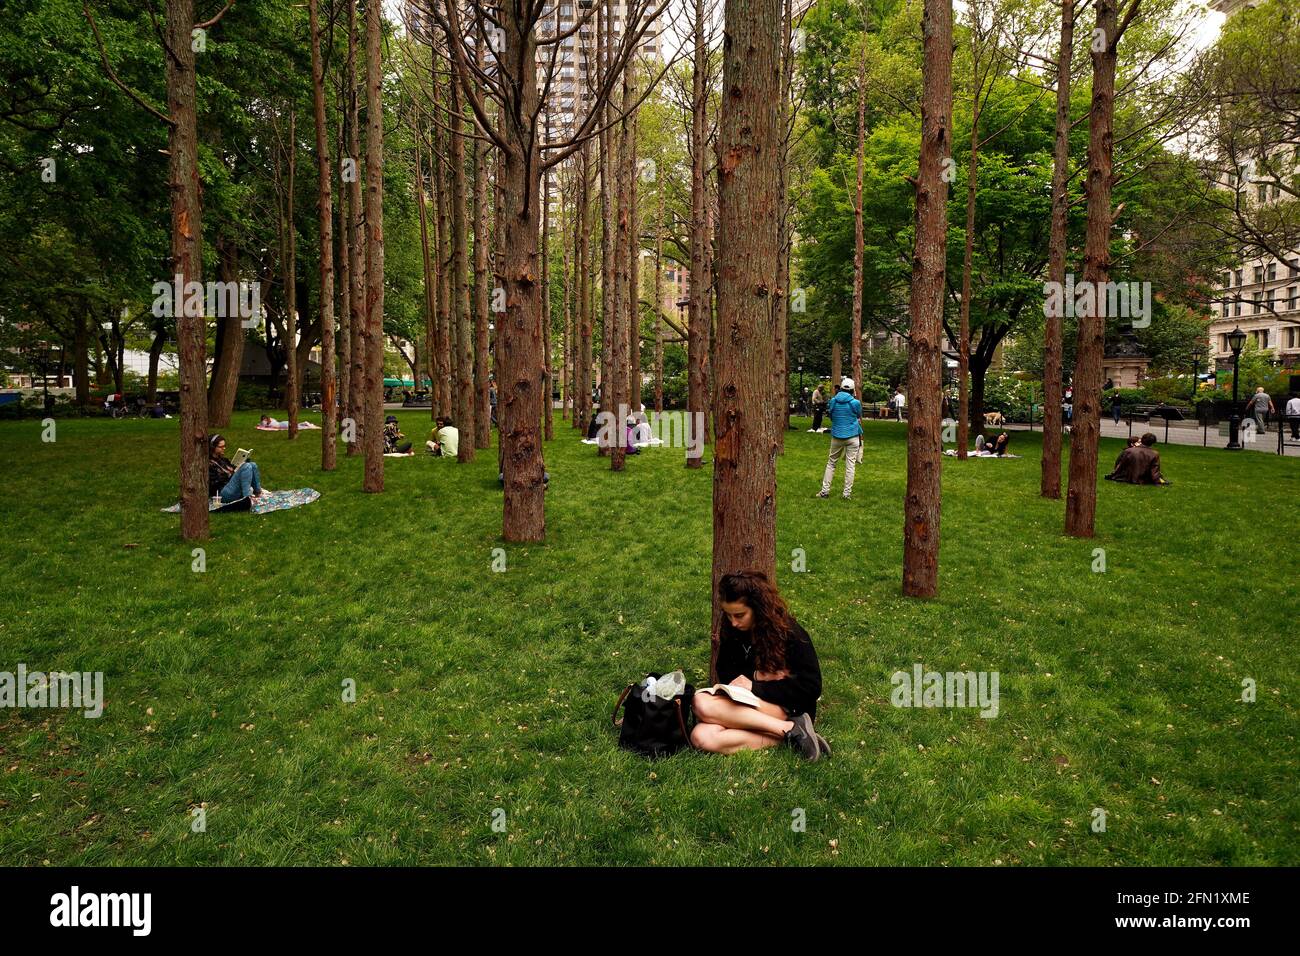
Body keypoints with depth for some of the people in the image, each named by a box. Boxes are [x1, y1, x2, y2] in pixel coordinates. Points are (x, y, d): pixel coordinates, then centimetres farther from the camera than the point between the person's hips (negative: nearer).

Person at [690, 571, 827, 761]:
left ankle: (790, 729, -24)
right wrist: (756, 674, -11)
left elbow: (811, 687, -13)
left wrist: (756, 687, -17)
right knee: (701, 737, -28)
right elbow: (725, 673, 10)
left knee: (703, 705, -28)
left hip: (789, 710, -6)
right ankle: (788, 733, -24)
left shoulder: (790, 633, -11)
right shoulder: (731, 630, 4)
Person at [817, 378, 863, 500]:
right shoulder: (855, 402, -8)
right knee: (850, 465, 2)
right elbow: (859, 418, 6)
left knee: (831, 463, 12)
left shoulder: (833, 401, -1)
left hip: (837, 436, 2)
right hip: (853, 436, -2)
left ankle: (825, 491, 9)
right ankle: (847, 493, 3)